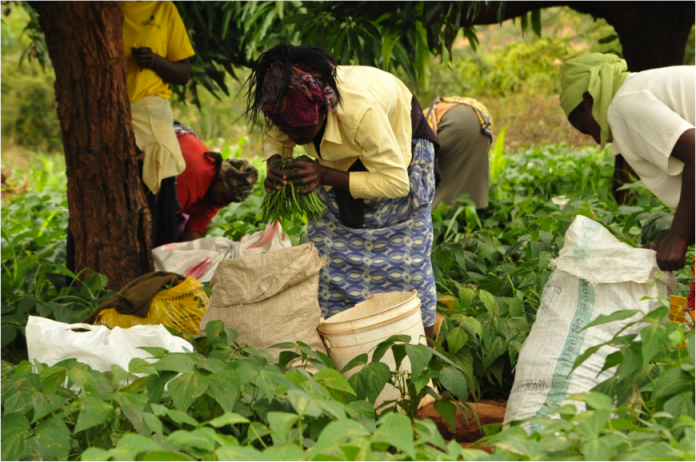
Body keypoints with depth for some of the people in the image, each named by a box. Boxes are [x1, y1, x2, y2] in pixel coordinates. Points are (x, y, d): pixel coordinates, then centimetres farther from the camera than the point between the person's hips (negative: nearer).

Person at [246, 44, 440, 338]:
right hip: (341, 156, 5)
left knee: (402, 249, -6)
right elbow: (274, 138, -5)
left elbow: (396, 182, -38)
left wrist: (325, 175, -45)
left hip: (399, 145, -5)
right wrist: (275, 165, -29)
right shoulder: (289, 104, -30)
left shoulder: (360, 112, -46)